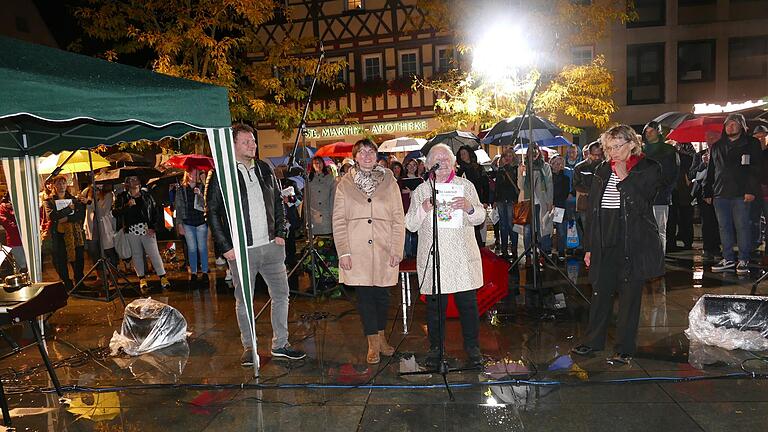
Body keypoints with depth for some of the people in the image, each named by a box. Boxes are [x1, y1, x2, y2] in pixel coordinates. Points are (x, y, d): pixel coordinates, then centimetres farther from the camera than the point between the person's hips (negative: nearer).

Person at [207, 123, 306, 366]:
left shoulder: (265, 170, 10)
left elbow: (278, 203, 17)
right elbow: (212, 212, -3)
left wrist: (280, 232, 6)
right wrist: (226, 246, -7)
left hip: (271, 246, 4)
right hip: (241, 249, -4)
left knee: (281, 294, 8)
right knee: (244, 300, 7)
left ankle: (280, 344, 21)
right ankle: (248, 347, 23)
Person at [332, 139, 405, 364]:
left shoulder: (389, 181, 7)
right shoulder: (345, 184, 5)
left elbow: (398, 219, 5)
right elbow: (339, 221, 3)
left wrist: (397, 250, -3)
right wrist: (343, 252, -5)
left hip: (384, 252, 1)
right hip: (357, 253, -1)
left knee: (382, 295, 9)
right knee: (364, 295, 3)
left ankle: (381, 337, 29)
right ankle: (373, 344, 15)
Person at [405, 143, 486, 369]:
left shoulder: (466, 186, 12)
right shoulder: (421, 190, 11)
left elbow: (480, 217, 7)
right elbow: (410, 225, 5)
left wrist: (469, 208, -14)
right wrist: (423, 210, -14)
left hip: (463, 255, 0)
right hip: (432, 257, 0)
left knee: (468, 303, 2)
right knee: (435, 305, 3)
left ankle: (472, 348, 15)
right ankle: (435, 348, 17)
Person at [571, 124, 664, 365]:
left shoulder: (648, 170, -4)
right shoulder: (602, 171, 9)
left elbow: (640, 205, -17)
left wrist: (623, 177, -15)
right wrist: (589, 247, 9)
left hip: (633, 246, -4)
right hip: (604, 246, 4)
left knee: (629, 296, 5)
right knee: (600, 292, 11)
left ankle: (625, 349, 18)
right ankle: (593, 341, 27)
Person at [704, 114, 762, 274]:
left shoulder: (751, 144, 5)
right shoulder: (717, 147, 18)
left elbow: (755, 169, -4)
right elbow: (710, 171, 18)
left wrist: (751, 190, -15)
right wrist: (707, 192, 11)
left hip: (741, 194, -4)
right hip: (720, 194, 4)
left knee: (742, 226, -2)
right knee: (724, 227, 6)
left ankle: (744, 260, 5)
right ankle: (728, 259, 13)